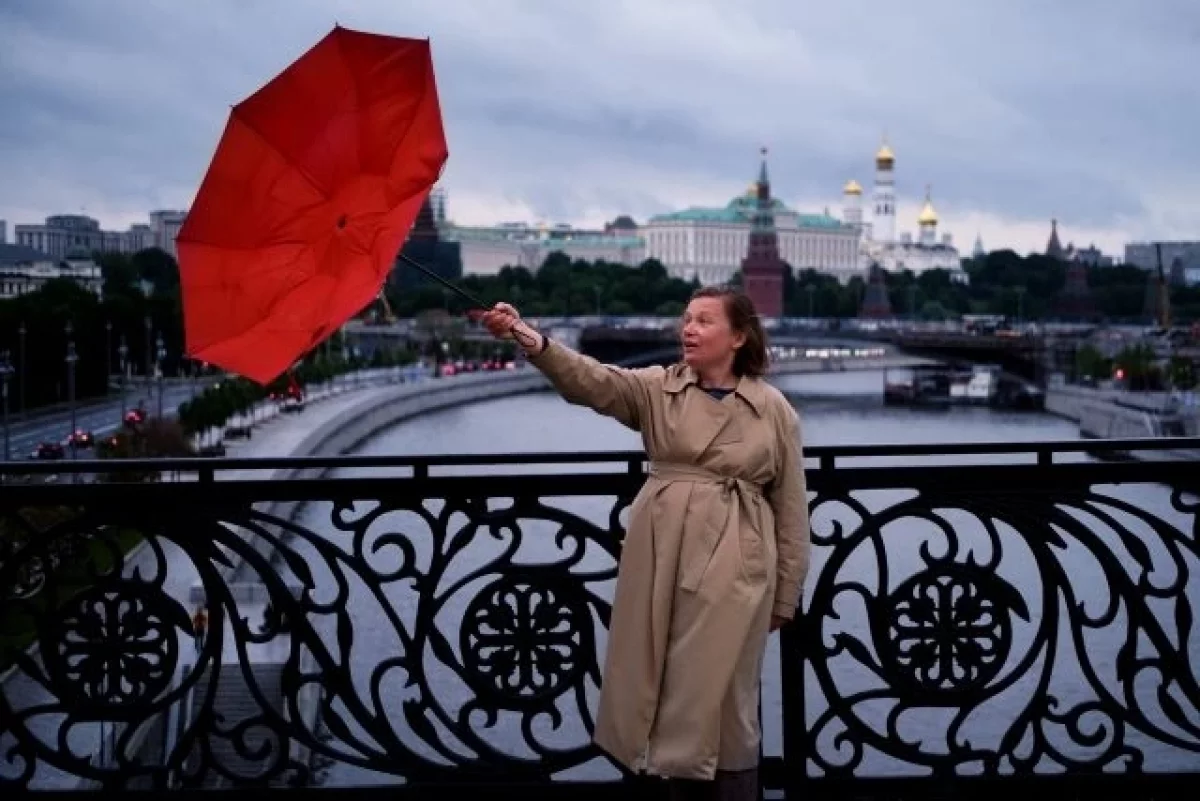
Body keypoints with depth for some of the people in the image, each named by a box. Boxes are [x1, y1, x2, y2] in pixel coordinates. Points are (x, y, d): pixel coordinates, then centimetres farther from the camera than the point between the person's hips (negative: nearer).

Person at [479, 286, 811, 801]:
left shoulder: (774, 409, 1)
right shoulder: (656, 389, 5)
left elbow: (791, 509, 4)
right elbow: (590, 381, -13)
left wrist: (784, 597, 4)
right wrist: (530, 339, -31)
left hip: (733, 569, -2)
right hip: (660, 563, 2)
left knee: (723, 702, 1)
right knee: (669, 697, 9)